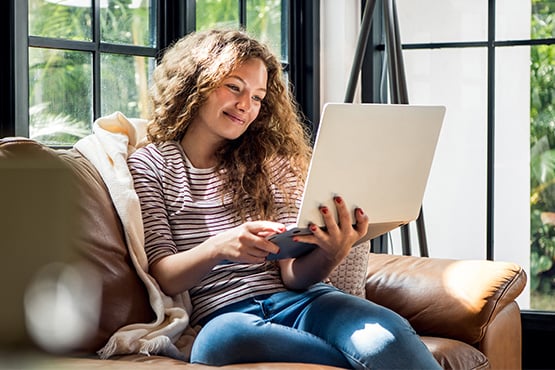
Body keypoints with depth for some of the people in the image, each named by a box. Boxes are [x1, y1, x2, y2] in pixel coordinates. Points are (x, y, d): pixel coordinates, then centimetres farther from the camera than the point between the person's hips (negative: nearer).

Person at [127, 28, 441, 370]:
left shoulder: (271, 162, 17)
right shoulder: (150, 166, 10)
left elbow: (293, 274, 7)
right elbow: (165, 279, -1)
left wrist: (330, 255, -17)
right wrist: (218, 247, -22)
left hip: (297, 302, 2)